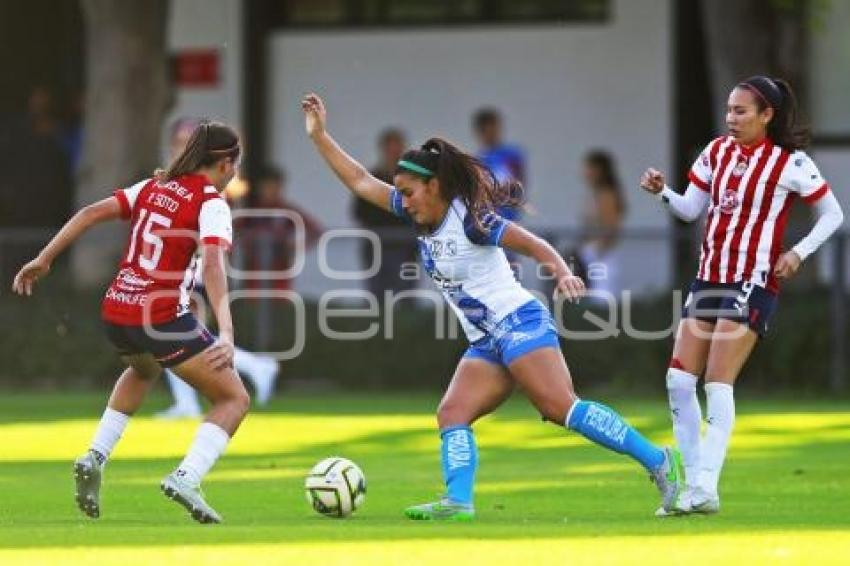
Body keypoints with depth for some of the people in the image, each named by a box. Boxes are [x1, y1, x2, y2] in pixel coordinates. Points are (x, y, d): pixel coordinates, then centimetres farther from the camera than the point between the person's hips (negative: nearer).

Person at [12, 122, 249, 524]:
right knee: (234, 400, 8)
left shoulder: (154, 187, 12)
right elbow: (213, 265, -23)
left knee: (143, 370, 40)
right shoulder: (211, 204, -7)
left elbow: (92, 213, 4)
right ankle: (186, 478, -15)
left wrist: (44, 259, 7)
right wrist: (226, 335, -32)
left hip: (115, 313, 7)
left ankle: (95, 458, 22)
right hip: (162, 319, -7)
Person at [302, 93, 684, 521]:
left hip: (519, 323, -9)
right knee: (452, 415, -6)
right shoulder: (420, 216, 11)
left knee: (561, 408, -21)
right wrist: (319, 136, 12)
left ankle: (659, 462, -21)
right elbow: (361, 182, 17)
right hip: (487, 343, 9)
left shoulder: (469, 219, -12)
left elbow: (534, 245, -16)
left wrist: (562, 273, -35)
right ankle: (458, 502, -17)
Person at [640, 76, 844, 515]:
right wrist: (662, 193, -5)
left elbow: (833, 214, 0)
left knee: (718, 383, -14)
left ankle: (706, 490, -15)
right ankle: (692, 484, 6)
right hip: (708, 279, 7)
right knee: (679, 380, 0)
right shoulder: (718, 151, 9)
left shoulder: (790, 163, -7)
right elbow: (691, 209, 14)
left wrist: (798, 252, -11)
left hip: (752, 283, -7)